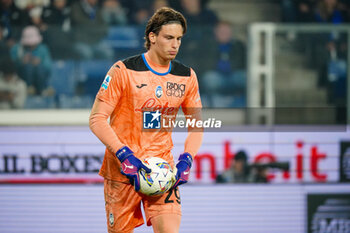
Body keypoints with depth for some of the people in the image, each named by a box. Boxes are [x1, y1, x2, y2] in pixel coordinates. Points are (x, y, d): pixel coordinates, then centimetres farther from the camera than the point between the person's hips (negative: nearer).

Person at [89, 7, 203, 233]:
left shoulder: (187, 77, 5)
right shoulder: (123, 71, -7)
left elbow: (196, 126, 14)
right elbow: (97, 119, -7)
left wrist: (186, 160, -4)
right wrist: (124, 155, -18)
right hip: (122, 169, -2)